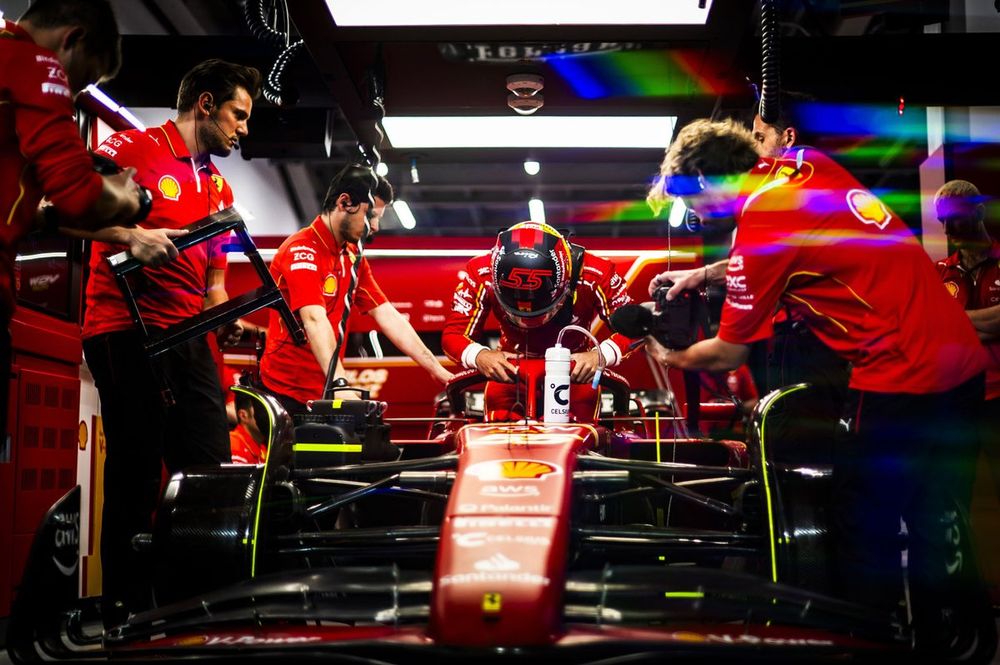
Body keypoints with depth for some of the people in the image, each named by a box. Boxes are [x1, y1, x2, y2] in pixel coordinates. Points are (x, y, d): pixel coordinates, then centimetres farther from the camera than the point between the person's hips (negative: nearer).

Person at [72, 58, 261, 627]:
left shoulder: (218, 188, 22)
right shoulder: (135, 147, -1)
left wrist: (223, 317, 7)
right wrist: (130, 236, -25)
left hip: (189, 341, 8)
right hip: (125, 332, -7)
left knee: (210, 468, 3)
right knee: (137, 470, -5)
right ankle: (127, 606, 5)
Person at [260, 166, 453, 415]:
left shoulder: (353, 258, 11)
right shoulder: (302, 250, -15)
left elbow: (387, 316, 6)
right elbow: (314, 320, -28)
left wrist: (439, 371, -1)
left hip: (324, 394, 7)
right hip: (288, 396, -7)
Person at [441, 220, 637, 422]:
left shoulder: (594, 275, -25)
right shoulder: (482, 275, -24)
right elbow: (453, 334, -18)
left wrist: (601, 355, -38)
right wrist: (478, 355, -40)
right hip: (512, 365, 0)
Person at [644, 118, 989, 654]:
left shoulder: (760, 226, -15)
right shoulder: (808, 166, 8)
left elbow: (729, 354, -3)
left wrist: (670, 357, 16)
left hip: (899, 379, -9)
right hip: (964, 361, 9)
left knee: (864, 536, 7)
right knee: (935, 531, 19)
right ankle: (936, 639, 32)